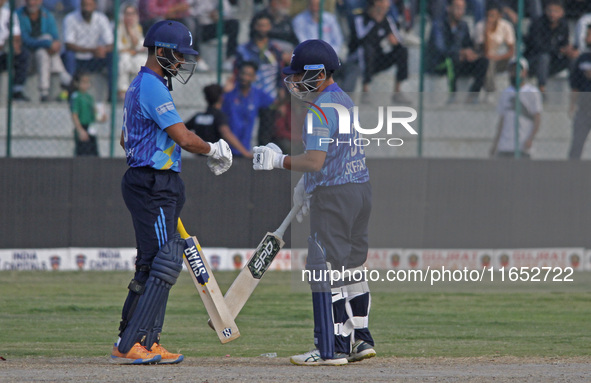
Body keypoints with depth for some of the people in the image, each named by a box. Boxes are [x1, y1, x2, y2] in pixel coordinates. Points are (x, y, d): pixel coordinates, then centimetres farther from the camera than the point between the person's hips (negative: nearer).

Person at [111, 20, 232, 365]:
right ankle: (130, 346, -16)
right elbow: (183, 138, -19)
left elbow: (126, 140, 27)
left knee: (154, 266, 11)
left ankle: (146, 343, 12)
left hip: (145, 184, 11)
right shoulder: (153, 87, -15)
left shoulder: (138, 87, 18)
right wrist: (213, 149, -2)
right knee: (162, 265, -13)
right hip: (155, 187, -11)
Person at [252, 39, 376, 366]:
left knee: (326, 269, -6)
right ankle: (360, 340, 20)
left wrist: (278, 161, -12)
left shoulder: (323, 108, -15)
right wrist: (305, 187, 25)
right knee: (351, 268, 16)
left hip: (334, 197, -10)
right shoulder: (346, 101, 15)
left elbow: (315, 161, -23)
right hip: (360, 190, 10)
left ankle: (332, 349, -7)